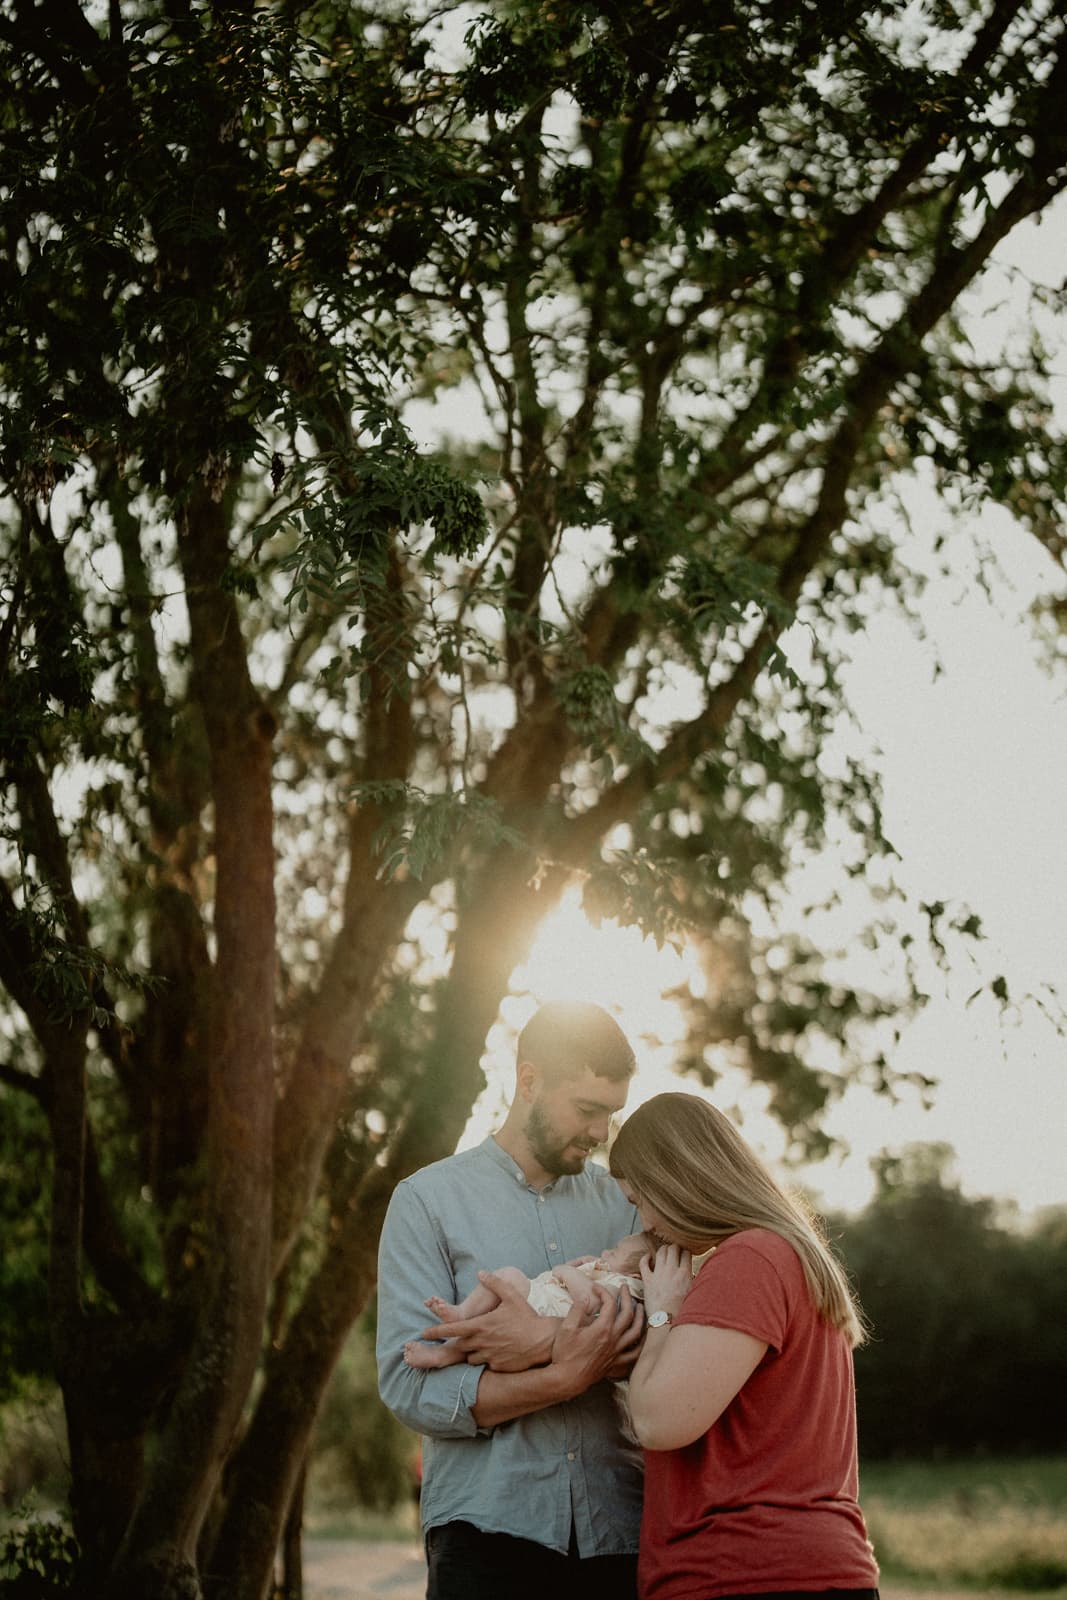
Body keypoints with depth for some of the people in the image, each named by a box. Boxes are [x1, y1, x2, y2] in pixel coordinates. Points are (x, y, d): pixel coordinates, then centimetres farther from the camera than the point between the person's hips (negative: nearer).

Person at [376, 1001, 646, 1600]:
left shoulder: (622, 1202, 12)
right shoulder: (429, 1199, 2)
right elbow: (410, 1386, -8)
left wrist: (549, 1341, -17)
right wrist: (567, 1376, -18)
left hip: (621, 1531, 3)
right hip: (491, 1534, -2)